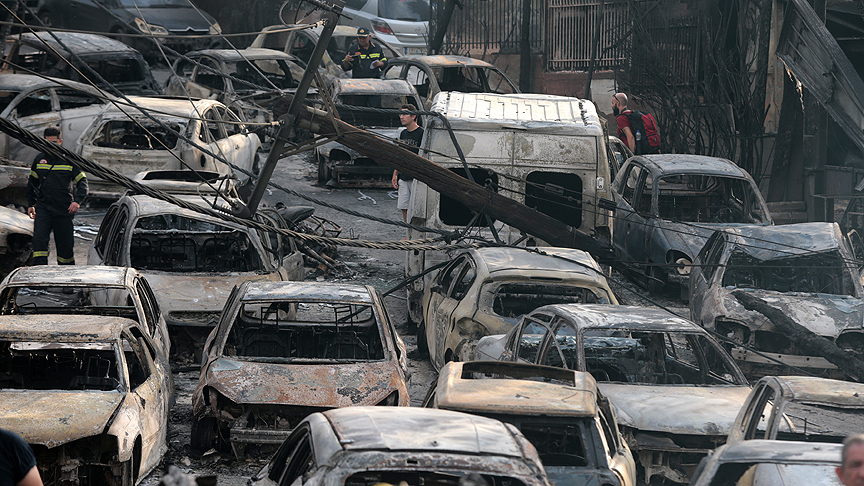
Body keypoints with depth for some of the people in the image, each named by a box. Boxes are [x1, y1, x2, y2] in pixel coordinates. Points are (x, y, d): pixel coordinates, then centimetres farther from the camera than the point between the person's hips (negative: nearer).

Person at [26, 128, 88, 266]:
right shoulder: (39, 159, 8)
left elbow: (82, 182, 1)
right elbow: (32, 183, 21)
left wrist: (77, 201, -15)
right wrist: (30, 204, 16)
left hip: (63, 211, -2)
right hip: (43, 209, 2)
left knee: (65, 246, 4)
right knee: (39, 240, -15)